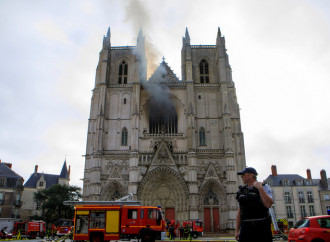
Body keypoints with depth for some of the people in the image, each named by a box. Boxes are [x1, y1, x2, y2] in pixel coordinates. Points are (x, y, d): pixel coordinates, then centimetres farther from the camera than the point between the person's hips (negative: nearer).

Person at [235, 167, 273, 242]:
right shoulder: (242, 191, 14)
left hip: (261, 227, -3)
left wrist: (260, 188, -15)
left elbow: (268, 204, -14)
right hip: (246, 227, 4)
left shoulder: (264, 187, 3)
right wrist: (237, 230, 8)